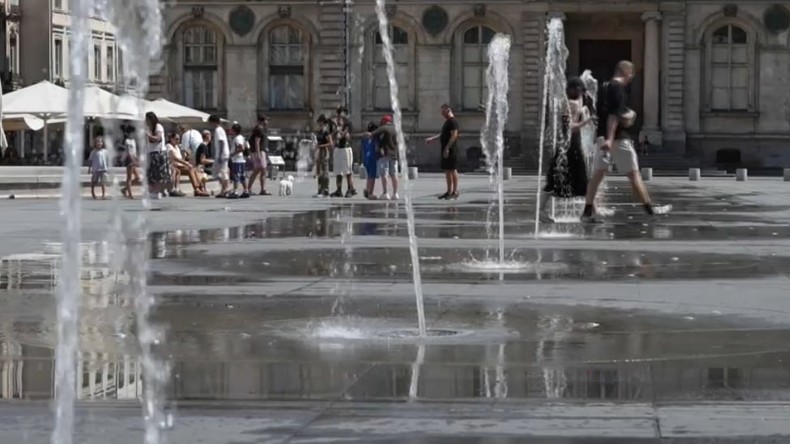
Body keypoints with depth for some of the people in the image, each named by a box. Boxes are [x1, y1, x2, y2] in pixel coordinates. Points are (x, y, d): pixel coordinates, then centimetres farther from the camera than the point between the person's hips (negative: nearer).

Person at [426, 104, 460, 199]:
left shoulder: (453, 122, -12)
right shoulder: (447, 122, 19)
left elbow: (454, 135, -20)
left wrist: (447, 148, -23)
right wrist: (432, 139, 33)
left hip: (451, 150, -10)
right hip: (445, 150, 10)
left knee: (452, 170, -7)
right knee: (447, 170, 10)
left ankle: (455, 192, -6)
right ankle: (449, 191, 14)